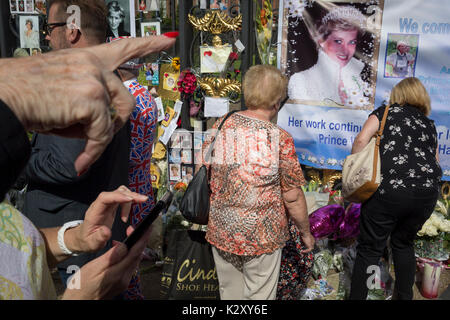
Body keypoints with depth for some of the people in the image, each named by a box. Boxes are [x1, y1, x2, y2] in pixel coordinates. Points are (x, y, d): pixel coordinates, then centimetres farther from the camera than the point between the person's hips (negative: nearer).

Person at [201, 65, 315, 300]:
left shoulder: (220, 126, -6)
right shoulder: (280, 139, -18)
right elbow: (292, 197, -12)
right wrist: (305, 232, 5)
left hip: (221, 231, 4)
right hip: (262, 236, -4)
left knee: (229, 293, 23)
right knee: (259, 296, 16)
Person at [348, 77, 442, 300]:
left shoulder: (386, 112, 9)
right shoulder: (429, 125, 21)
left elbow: (361, 140, -6)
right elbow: (435, 162, 15)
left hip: (388, 190, -5)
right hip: (426, 195, 5)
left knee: (369, 250, 6)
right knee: (404, 243, 26)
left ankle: (357, 297, 12)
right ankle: (405, 296, 35)